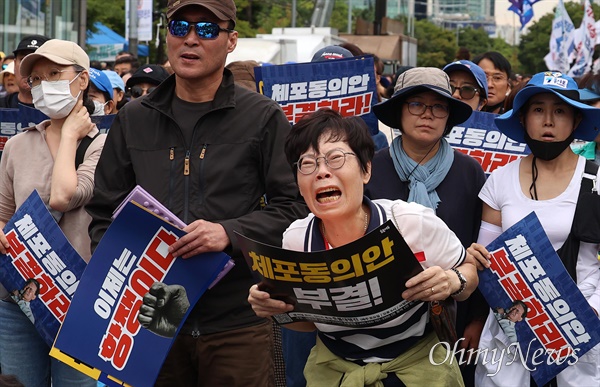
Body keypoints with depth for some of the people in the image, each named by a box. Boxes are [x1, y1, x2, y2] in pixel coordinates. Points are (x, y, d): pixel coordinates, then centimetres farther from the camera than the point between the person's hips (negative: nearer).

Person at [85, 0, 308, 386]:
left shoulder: (263, 117, 1)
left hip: (237, 324, -3)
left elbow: (294, 206, -3)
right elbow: (104, 213, 16)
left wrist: (230, 233, -17)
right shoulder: (133, 119, 12)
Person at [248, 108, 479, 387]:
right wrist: (276, 308, -19)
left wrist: (453, 282, -28)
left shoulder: (415, 223, -23)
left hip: (416, 362, -2)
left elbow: (468, 270, -5)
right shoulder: (295, 239, -15)